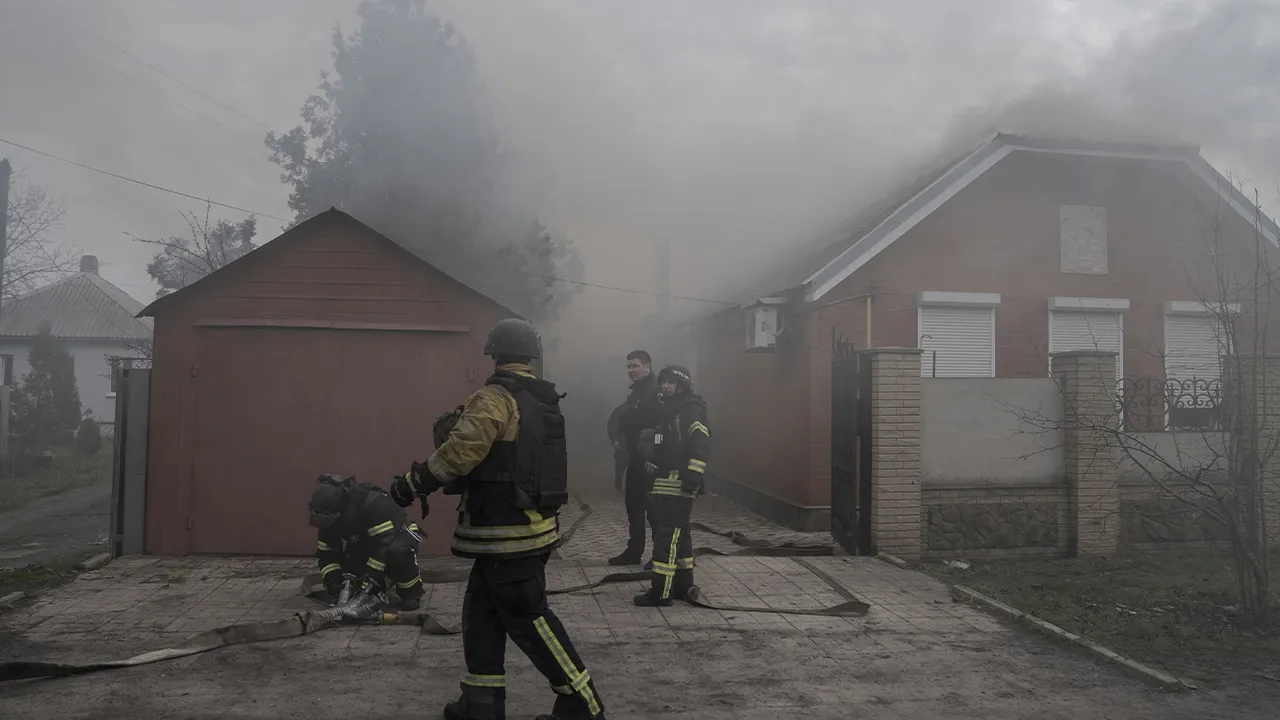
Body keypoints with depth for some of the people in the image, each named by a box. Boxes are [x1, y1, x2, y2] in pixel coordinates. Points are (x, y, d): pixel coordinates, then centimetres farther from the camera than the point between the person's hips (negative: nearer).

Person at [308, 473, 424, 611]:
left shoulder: (374, 503, -37)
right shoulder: (330, 518, -14)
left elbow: (385, 543, -38)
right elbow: (326, 553, -6)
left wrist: (371, 577, -39)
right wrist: (332, 580, -23)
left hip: (397, 536, -7)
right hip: (366, 546, 7)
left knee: (396, 552, -41)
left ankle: (411, 592, -19)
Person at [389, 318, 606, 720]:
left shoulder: (495, 398, -16)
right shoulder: (543, 401, 13)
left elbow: (459, 455, -23)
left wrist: (410, 486, -12)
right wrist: (457, 427, 26)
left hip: (507, 531, -9)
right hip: (528, 523, 9)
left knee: (527, 619, -2)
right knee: (481, 613, 15)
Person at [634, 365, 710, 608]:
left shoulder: (691, 411, -10)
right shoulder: (669, 411, 20)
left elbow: (701, 444, -21)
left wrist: (692, 475, -26)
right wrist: (652, 467, 23)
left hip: (680, 485, -10)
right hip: (664, 484, 10)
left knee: (667, 536, -11)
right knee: (678, 535, 15)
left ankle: (661, 592, -10)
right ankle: (683, 585, 24)